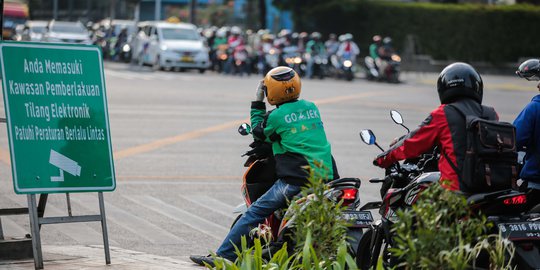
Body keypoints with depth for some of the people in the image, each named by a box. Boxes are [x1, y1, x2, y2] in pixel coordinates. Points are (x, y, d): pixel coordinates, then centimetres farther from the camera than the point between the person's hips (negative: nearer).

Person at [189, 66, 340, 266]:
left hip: (296, 179, -6)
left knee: (255, 212, -2)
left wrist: (257, 104, 20)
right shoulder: (311, 107, 14)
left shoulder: (276, 116, -5)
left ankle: (224, 255, -3)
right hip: (327, 176, 6)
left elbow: (260, 132, 14)